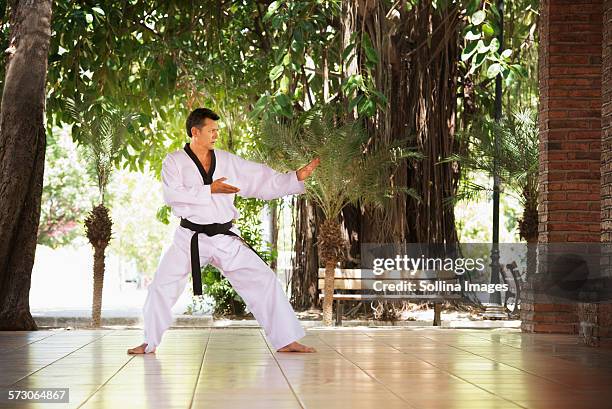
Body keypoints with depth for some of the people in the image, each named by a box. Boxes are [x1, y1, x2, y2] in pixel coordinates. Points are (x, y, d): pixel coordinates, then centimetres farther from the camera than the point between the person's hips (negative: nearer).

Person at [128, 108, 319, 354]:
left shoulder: (229, 162, 6)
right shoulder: (175, 161, -2)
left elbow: (266, 181, 6)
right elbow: (172, 195, -18)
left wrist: (297, 177, -5)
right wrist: (210, 190, -21)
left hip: (225, 238, 2)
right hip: (190, 239, -2)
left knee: (264, 281, -5)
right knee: (162, 287, -5)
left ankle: (286, 341, 1)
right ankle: (150, 343, 14)